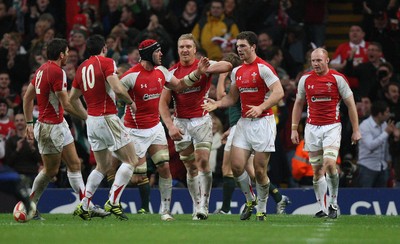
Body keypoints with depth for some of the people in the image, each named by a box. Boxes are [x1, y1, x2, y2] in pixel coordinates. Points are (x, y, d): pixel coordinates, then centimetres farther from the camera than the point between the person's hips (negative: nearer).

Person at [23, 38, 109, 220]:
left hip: (60, 125, 10)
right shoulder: (57, 71, -19)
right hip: (50, 128, -10)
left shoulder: (43, 69, 9)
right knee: (50, 171, -1)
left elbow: (27, 97, 15)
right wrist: (87, 117, -11)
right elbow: (66, 105, -20)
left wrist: (29, 123, 19)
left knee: (74, 164, 10)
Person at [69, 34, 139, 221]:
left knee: (102, 166, 19)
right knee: (131, 161, -1)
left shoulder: (82, 68, 12)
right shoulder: (106, 62, -9)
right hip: (107, 119, -8)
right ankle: (113, 202, -11)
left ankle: (83, 206, 13)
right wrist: (130, 102, -3)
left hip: (92, 120, 8)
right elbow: (117, 89, -21)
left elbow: (72, 98, 19)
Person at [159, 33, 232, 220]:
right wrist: (170, 126, -11)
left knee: (203, 161, -13)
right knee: (191, 168, 5)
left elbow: (227, 66, -21)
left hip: (202, 120, -2)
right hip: (181, 122, 2)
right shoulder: (172, 72, 3)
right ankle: (196, 206, 11)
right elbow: (163, 103, 2)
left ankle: (204, 205, -11)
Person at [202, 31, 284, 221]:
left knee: (260, 170, -4)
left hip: (263, 122, -6)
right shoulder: (237, 72, 13)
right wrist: (217, 104, 2)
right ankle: (250, 200, 18)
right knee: (236, 165, -5)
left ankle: (261, 209, 13)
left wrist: (260, 108, -28)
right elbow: (232, 97, 21)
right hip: (244, 123, 6)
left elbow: (278, 92, -17)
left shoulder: (263, 68, -9)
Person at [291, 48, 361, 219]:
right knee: (317, 170, 3)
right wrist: (294, 129, 11)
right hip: (312, 128, 3)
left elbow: (350, 105, 1)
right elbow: (298, 104, 15)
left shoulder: (337, 78, -4)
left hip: (332, 127, -3)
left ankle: (333, 203, -3)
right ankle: (322, 209, 11)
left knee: (329, 163, -20)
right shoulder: (305, 79, 5)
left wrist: (356, 130, -1)